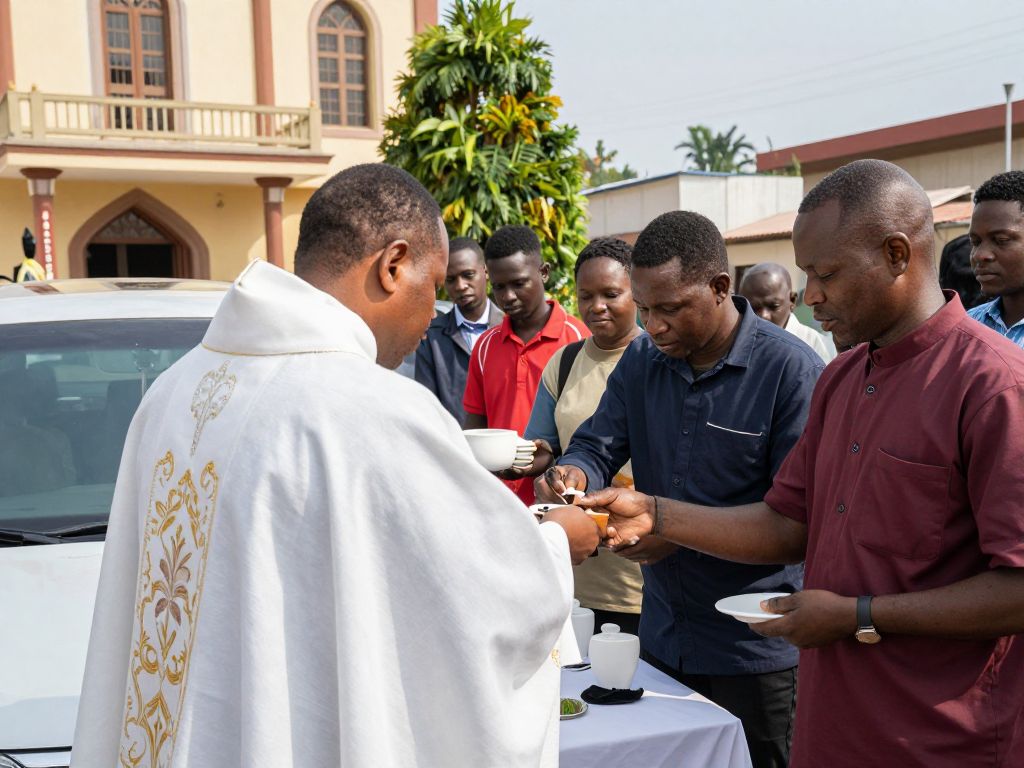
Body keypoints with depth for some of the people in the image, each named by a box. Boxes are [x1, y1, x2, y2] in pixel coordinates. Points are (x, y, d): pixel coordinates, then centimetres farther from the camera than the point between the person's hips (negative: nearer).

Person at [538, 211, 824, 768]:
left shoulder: (791, 369, -16)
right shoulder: (641, 362, 4)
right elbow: (597, 445, 5)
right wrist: (573, 473, -19)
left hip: (755, 649, -5)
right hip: (661, 635, 6)